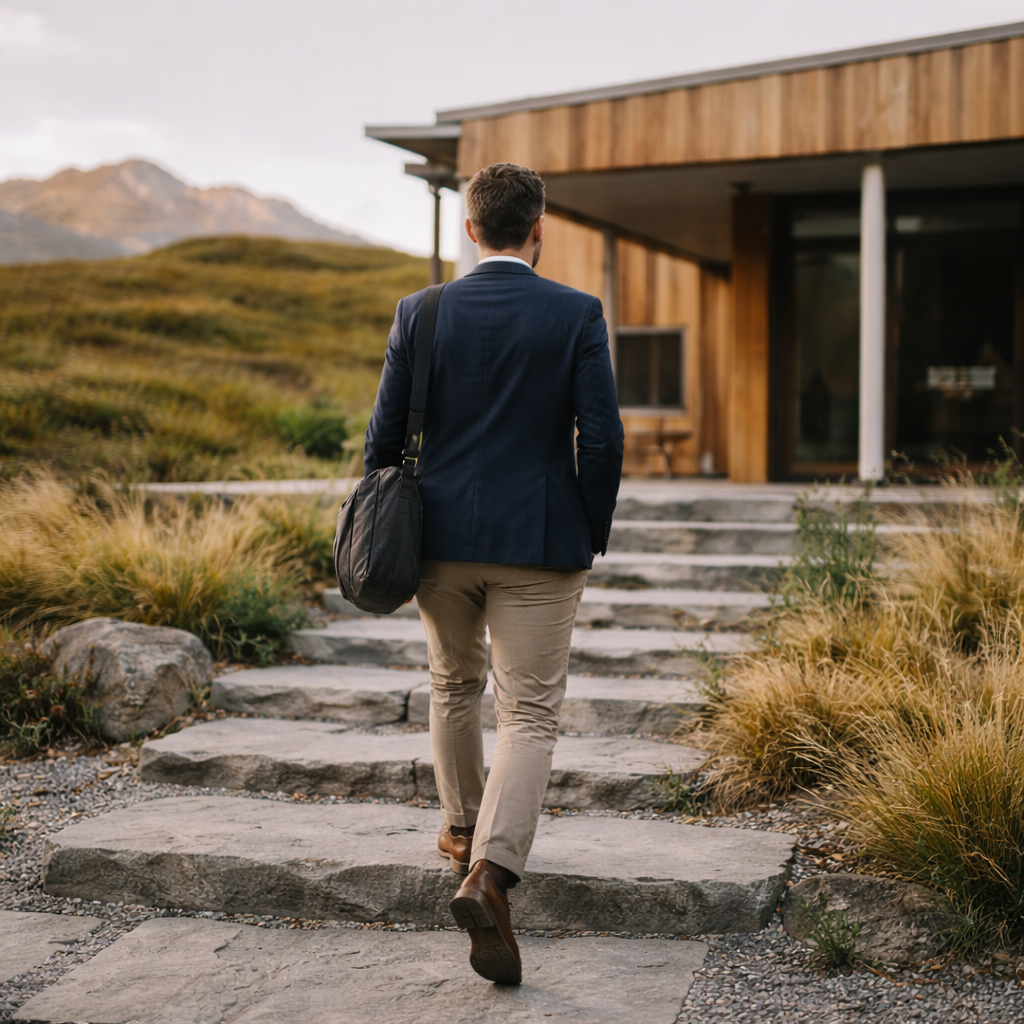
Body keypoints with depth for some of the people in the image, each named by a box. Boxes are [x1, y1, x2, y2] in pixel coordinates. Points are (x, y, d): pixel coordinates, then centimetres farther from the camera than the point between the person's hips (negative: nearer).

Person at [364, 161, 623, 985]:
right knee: (530, 715, 1)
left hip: (442, 537, 3)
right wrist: (594, 532, 4)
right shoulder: (578, 315, -7)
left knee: (454, 686, 24)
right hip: (539, 544, -3)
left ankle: (463, 829, 40)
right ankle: (490, 873, -16)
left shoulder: (422, 313, -2)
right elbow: (601, 437, -10)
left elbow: (386, 431, 0)